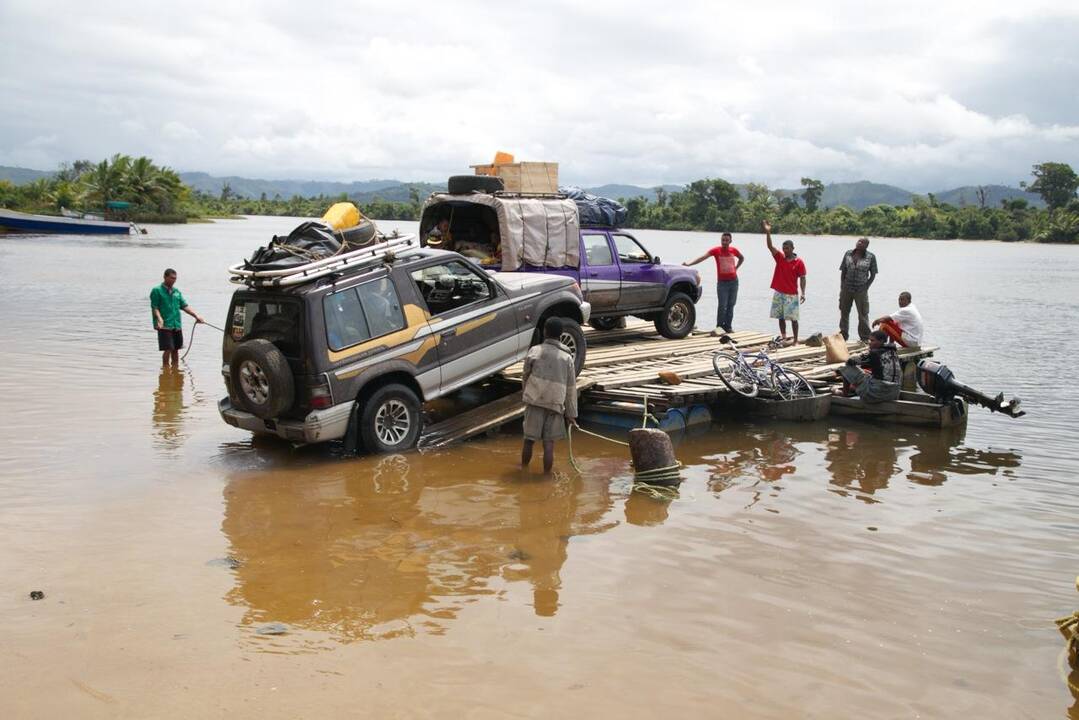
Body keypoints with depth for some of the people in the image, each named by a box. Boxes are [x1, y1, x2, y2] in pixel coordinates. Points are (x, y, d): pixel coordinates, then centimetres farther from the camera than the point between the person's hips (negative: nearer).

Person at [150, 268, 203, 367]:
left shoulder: (176, 291, 15)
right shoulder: (157, 291, -3)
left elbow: (184, 306, 13)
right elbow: (154, 307, -8)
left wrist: (196, 315, 3)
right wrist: (159, 318, -25)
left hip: (177, 325, 6)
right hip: (165, 326, -6)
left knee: (176, 349, 10)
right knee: (168, 349, -9)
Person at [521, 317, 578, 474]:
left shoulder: (535, 351, -1)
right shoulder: (567, 357, 4)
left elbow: (525, 377, 8)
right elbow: (571, 388, 5)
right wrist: (571, 413, 10)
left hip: (534, 402, -1)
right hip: (556, 404, 1)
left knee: (529, 440, 11)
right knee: (549, 444, 3)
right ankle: (546, 475, 5)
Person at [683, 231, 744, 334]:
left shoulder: (734, 250, 2)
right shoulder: (716, 250, -8)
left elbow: (741, 258, 24)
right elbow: (702, 257, -20)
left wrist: (736, 268, 9)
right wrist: (689, 263, -31)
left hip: (733, 281, 3)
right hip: (722, 282, -3)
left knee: (730, 305, 7)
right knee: (722, 305, -8)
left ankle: (728, 326, 15)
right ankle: (719, 326, 2)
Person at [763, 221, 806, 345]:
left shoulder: (799, 262, -6)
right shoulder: (779, 257, 4)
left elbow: (802, 278, -5)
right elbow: (770, 246, -7)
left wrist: (803, 293, -14)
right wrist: (768, 232, -21)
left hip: (792, 295, -4)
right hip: (779, 293, 4)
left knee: (793, 318, -1)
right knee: (781, 317, 10)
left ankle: (795, 340, 6)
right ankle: (783, 338, 20)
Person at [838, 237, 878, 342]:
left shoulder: (871, 257, -3)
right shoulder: (848, 254, 4)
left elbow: (873, 275, 2)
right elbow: (843, 271, 7)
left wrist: (866, 287, -6)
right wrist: (842, 286, 2)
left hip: (861, 290, -3)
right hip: (846, 289, 3)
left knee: (863, 315, 3)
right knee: (844, 312, 12)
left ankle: (865, 338, 13)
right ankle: (843, 336, 26)